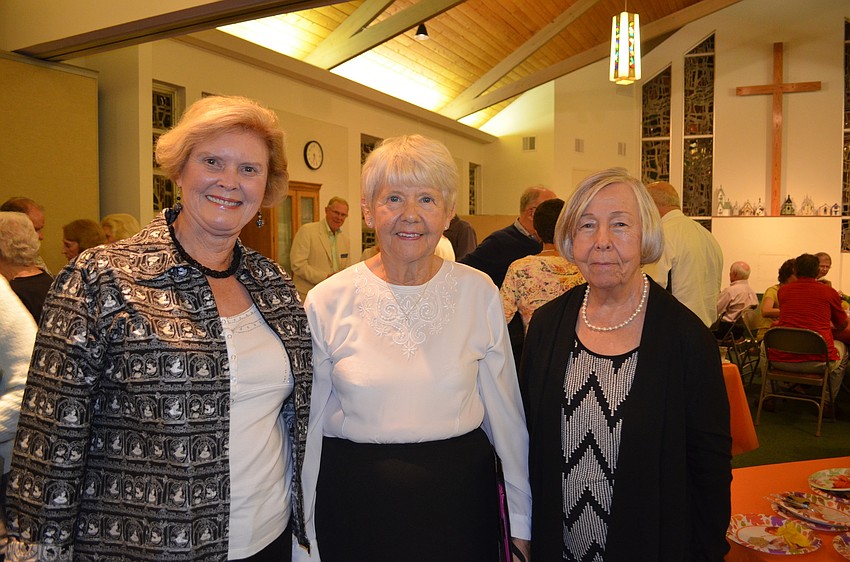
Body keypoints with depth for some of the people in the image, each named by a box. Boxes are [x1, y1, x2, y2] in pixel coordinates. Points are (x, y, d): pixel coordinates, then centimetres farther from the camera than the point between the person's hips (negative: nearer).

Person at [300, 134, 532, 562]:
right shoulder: (326, 302, -9)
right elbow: (309, 426, -2)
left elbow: (505, 412, 0)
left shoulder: (480, 294, -6)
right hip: (356, 503, 0)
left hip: (460, 495, 1)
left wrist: (521, 520, 5)